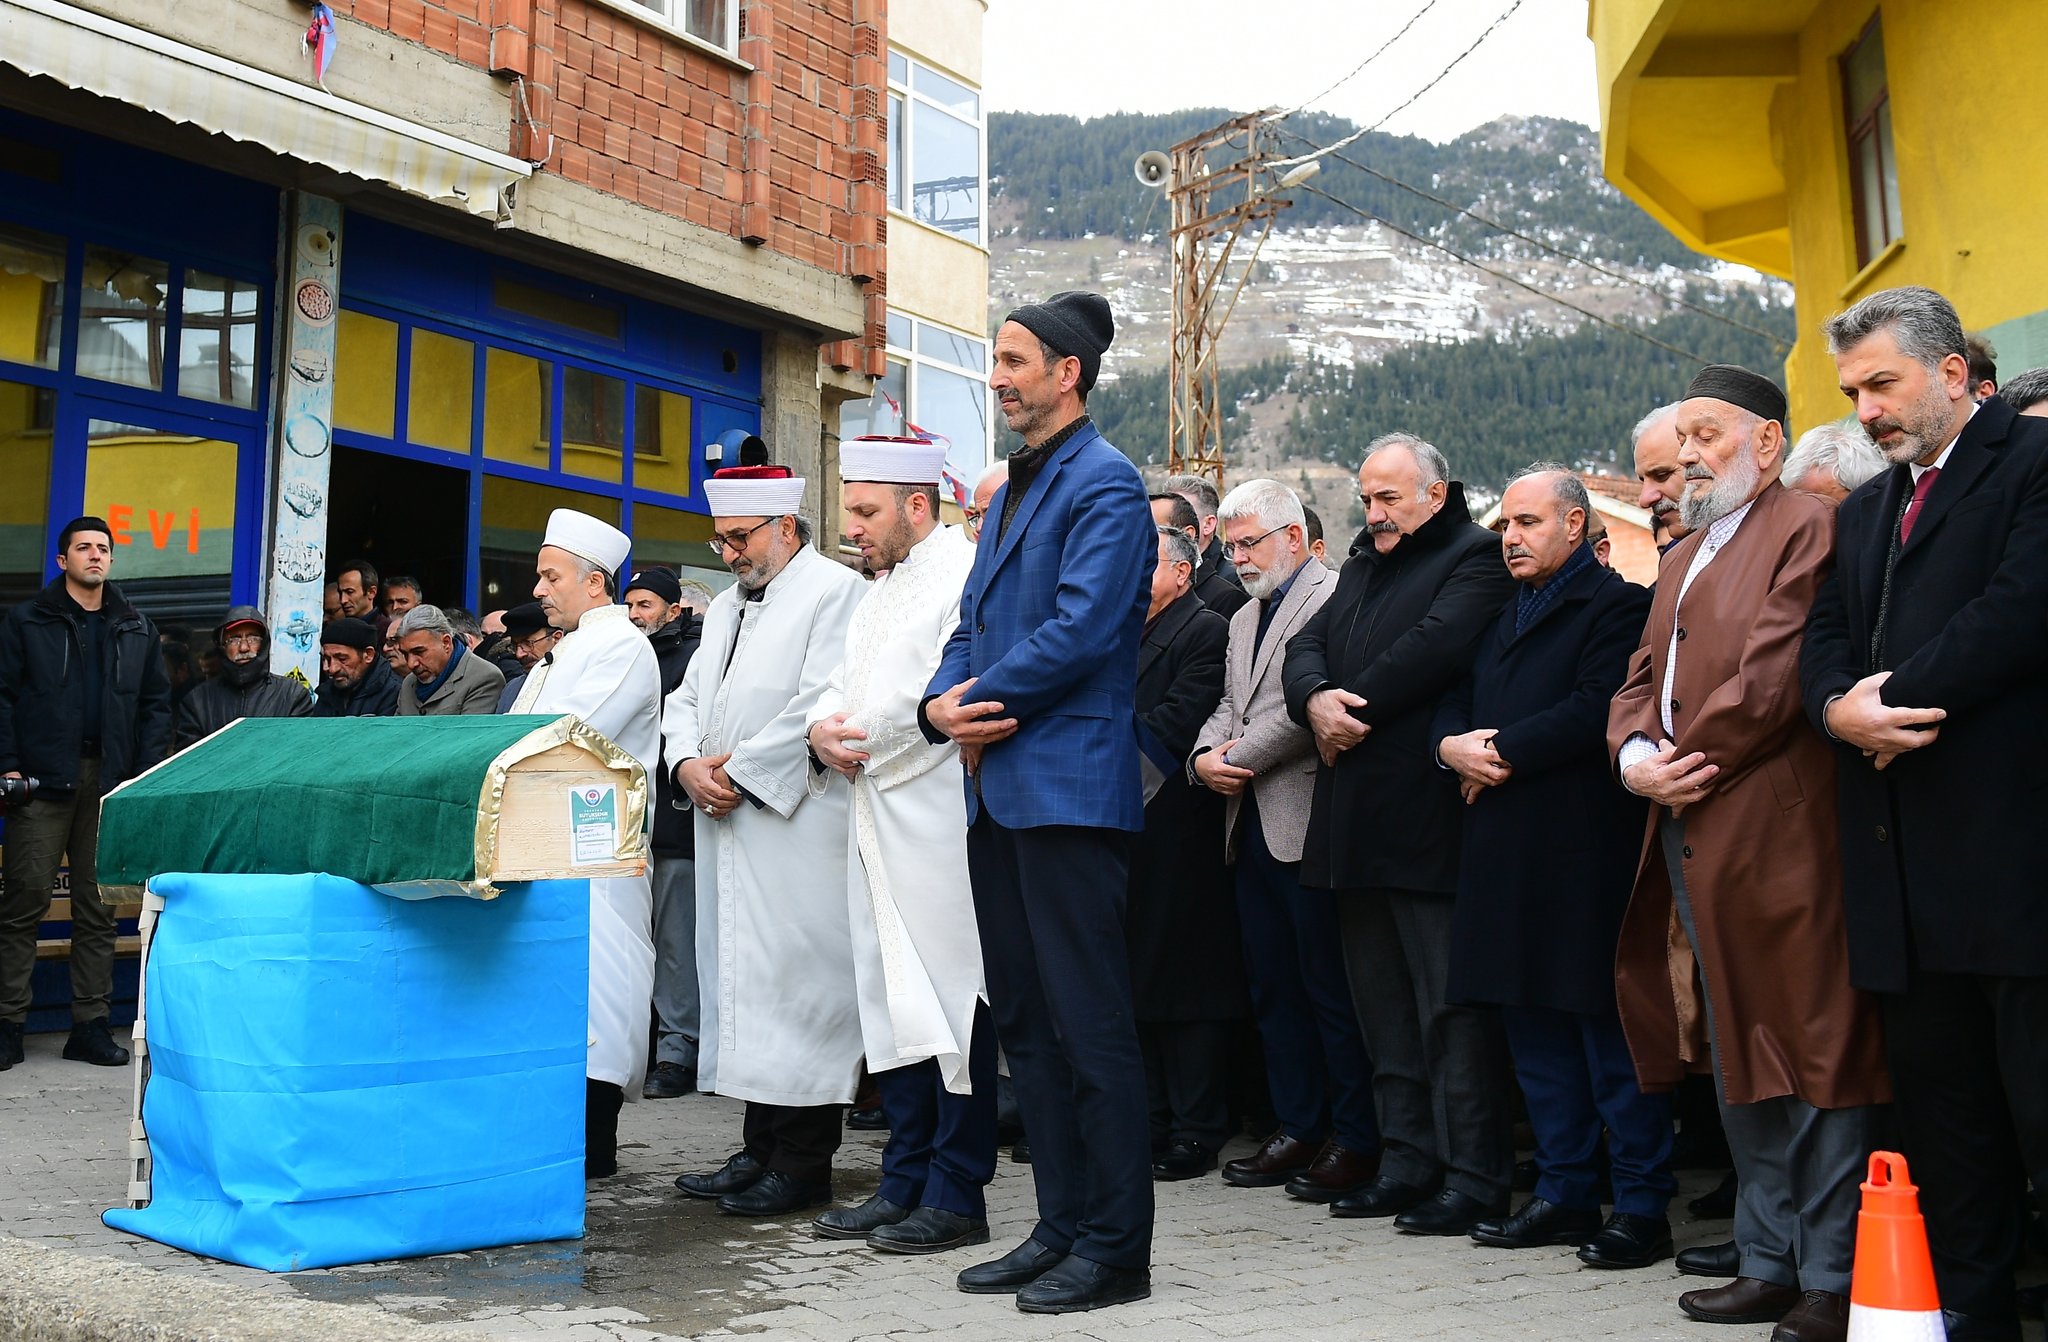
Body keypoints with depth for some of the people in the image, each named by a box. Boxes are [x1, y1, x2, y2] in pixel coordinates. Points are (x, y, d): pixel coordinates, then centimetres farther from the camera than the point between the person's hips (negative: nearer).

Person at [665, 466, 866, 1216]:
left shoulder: (834, 591, -5)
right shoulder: (727, 606, 23)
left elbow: (824, 704, -16)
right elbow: (687, 697, 21)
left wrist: (742, 771, -13)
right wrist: (689, 764, 0)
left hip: (797, 826, -9)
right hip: (727, 824, 9)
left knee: (794, 979, -8)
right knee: (738, 976, 9)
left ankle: (803, 1163, -1)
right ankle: (761, 1149, 17)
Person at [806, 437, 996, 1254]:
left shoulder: (966, 572, -7)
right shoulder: (879, 590, 23)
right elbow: (844, 686, 23)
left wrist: (862, 738, -9)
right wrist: (823, 727, 2)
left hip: (937, 817, -9)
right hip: (878, 820, 9)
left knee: (951, 1003, -5)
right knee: (891, 1004, 11)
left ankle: (956, 1195, 2)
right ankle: (905, 1185, 19)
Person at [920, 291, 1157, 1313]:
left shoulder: (1103, 483, -8)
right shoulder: (1014, 489, 20)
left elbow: (1081, 628, -19)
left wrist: (985, 702, -9)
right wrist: (944, 703, -2)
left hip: (1068, 786, -10)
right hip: (1000, 788, 10)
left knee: (1089, 1025, -4)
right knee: (1025, 1022, 13)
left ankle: (1116, 1249, 5)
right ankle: (1062, 1225, 23)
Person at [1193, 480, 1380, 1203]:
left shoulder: (1335, 598, -8)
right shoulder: (1244, 618, 22)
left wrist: (1241, 758, -12)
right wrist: (1207, 754, 0)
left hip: (1308, 823, -9)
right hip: (1251, 826, 9)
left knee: (1331, 987, -3)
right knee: (1271, 985, 12)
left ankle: (1355, 1138, 7)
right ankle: (1298, 1125, 21)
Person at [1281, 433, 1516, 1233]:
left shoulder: (1476, 559, -3)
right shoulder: (1363, 567, 22)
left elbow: (1433, 647, -18)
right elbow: (1307, 647, 13)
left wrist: (1354, 710, -11)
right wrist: (1317, 700, -9)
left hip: (1430, 821, -8)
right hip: (1358, 823, 8)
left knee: (1452, 1008, -5)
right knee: (1384, 1006, 12)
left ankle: (1474, 1177, 1)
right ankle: (1408, 1165, 21)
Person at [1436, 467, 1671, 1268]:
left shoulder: (1615, 605, -4)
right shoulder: (1504, 614, 21)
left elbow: (1597, 709, -17)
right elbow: (1456, 704, 19)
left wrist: (1503, 750, -12)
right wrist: (1453, 746, -3)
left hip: (1586, 854, -8)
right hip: (1508, 856, 8)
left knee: (1610, 1033, -4)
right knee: (1535, 1034, 12)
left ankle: (1641, 1207, 4)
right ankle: (1565, 1194, 21)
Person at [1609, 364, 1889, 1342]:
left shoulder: (1807, 530, -6)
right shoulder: (1686, 554, 22)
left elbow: (1775, 676, -17)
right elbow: (1642, 681, 18)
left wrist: (1684, 764, -9)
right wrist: (1637, 757, -1)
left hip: (1781, 838, -9)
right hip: (1692, 840, 9)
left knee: (1816, 1053, -3)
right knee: (1737, 1062, 14)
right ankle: (1769, 1262, 24)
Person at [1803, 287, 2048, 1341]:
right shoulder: (1865, 511, 23)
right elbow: (1824, 640, 14)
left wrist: (1895, 698, -11)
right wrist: (1841, 706, -8)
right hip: (1903, 859, 7)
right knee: (1941, 1110, 11)